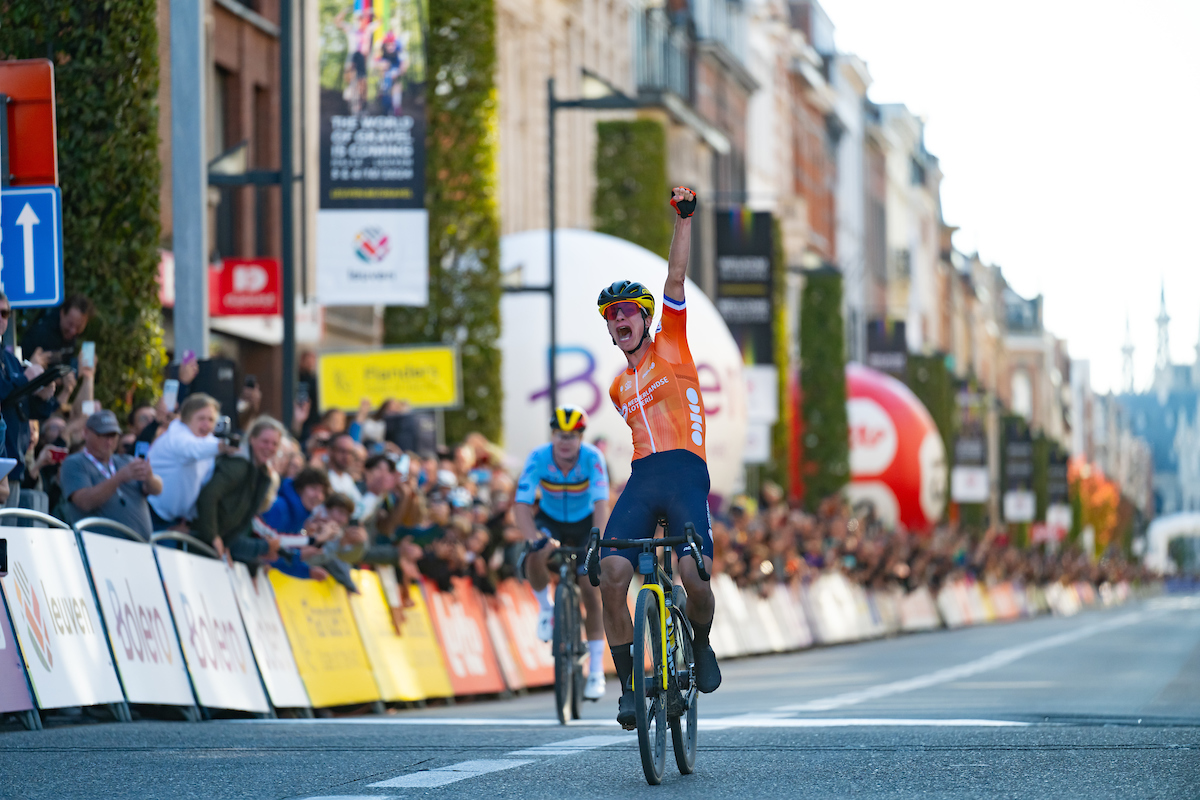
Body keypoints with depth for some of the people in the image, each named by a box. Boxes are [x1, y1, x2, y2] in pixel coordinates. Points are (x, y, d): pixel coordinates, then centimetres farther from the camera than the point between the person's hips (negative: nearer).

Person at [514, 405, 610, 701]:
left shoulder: (592, 459, -28)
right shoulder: (538, 458, -27)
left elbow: (601, 505, -35)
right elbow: (521, 505, -32)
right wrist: (534, 538, -48)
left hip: (584, 523, 0)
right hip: (550, 521, 0)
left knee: (592, 593, -11)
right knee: (535, 559, -33)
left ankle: (596, 673, -5)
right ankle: (546, 608, -1)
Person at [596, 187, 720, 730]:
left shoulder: (670, 348, 13)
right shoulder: (619, 388, 25)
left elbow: (676, 280, 4)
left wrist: (684, 220, -4)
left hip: (686, 471, -4)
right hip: (641, 478, 4)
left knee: (694, 574, -22)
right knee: (611, 573, -19)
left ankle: (701, 644, 10)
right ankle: (629, 684, -10)